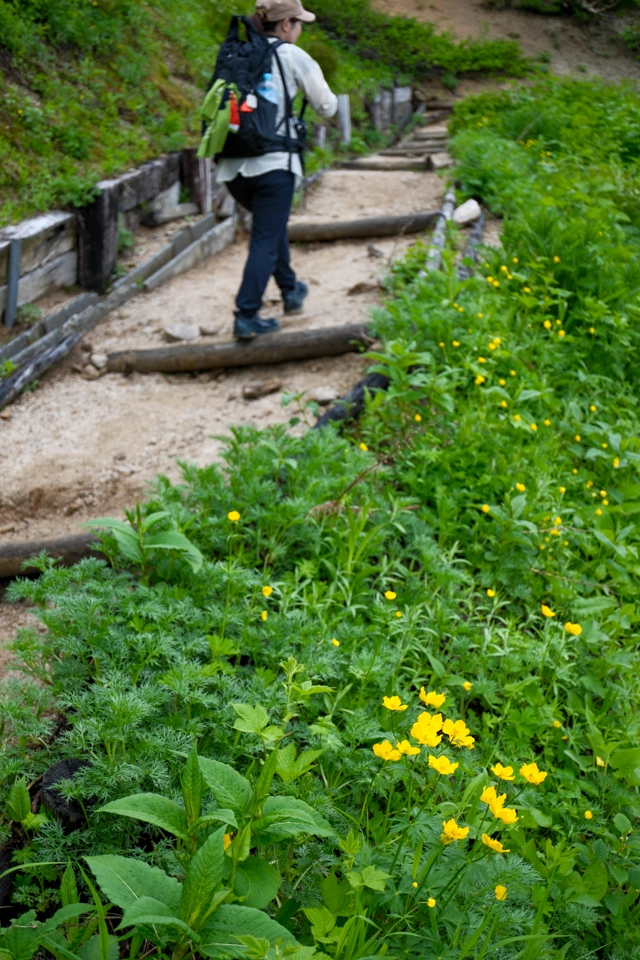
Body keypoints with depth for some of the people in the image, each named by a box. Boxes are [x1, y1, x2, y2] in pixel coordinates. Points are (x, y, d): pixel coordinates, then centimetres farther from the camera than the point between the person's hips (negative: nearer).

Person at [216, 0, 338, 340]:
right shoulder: (293, 56, -1)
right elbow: (327, 107, 4)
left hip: (233, 165, 6)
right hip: (273, 162, -6)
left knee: (272, 224, 26)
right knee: (266, 239, -1)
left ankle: (290, 289, 38)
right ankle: (246, 317, -6)